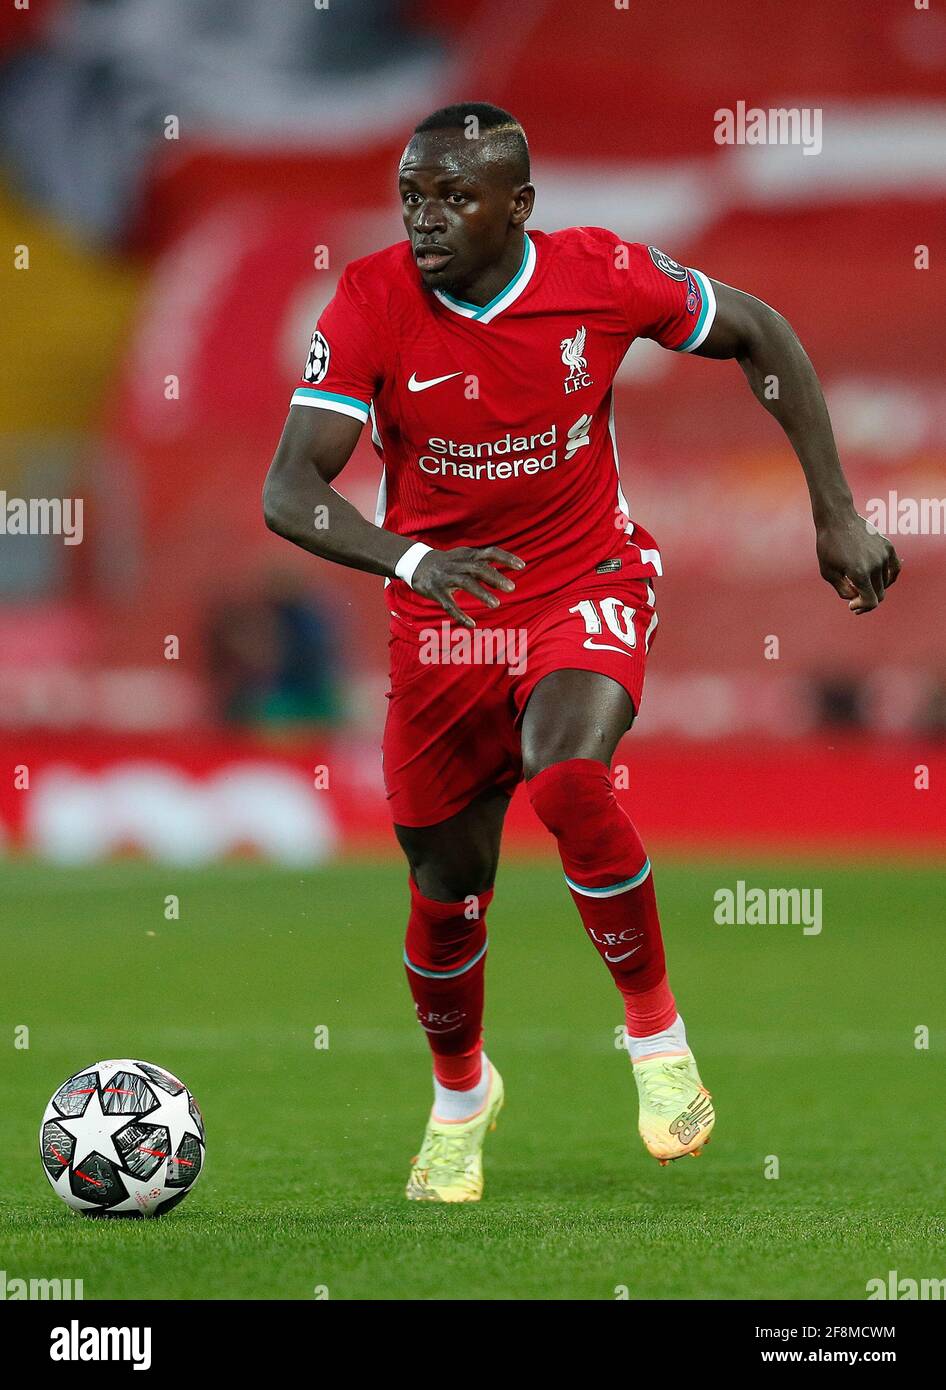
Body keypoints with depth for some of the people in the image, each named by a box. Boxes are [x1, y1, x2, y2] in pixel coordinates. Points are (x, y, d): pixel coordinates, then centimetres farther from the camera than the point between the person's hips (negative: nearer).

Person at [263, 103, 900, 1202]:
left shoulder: (601, 276, -15)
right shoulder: (372, 302, -17)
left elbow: (758, 336, 3)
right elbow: (288, 492, -24)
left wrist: (835, 513, 1)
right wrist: (411, 558, -43)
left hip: (587, 590, -1)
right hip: (443, 611, 1)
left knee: (567, 785, -31)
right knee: (447, 896, 8)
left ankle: (656, 1031, -9)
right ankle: (460, 1092, 40)